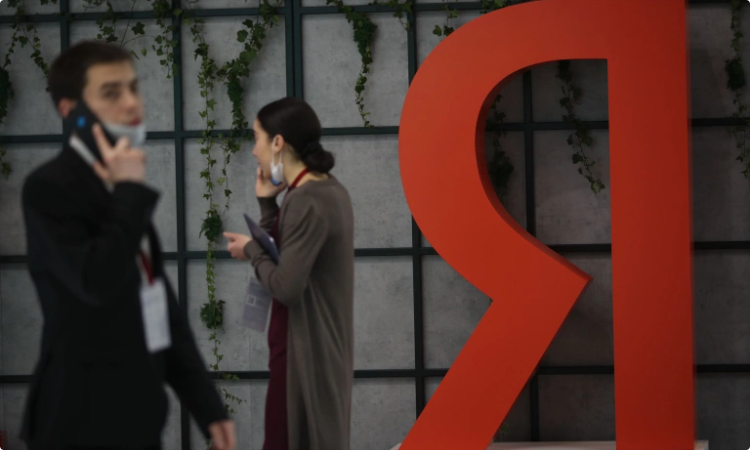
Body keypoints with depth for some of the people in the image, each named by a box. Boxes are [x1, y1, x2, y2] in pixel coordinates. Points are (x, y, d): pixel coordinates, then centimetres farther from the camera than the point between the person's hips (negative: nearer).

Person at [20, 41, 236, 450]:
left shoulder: (120, 185, 13)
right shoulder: (50, 186, -12)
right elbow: (99, 283, -26)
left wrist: (206, 404, 11)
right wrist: (131, 191, -16)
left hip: (138, 415, 8)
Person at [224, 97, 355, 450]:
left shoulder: (306, 202, -20)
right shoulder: (328, 190, 11)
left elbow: (286, 287, -24)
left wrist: (250, 251, -9)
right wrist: (266, 202, 4)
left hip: (302, 351, -10)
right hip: (322, 346, 10)